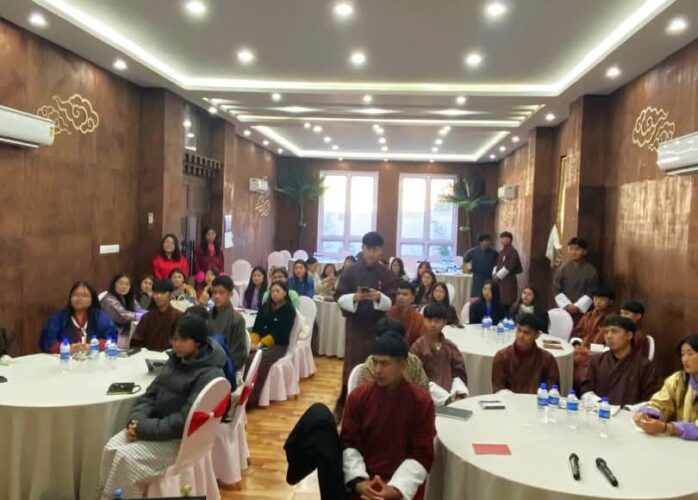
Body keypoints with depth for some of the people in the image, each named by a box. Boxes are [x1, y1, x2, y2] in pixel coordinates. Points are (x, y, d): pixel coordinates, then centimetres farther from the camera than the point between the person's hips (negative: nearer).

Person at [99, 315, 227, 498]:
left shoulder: (209, 375, -20)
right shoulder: (176, 359, 5)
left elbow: (185, 420, -24)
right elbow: (152, 392, 9)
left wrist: (144, 429, -21)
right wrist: (137, 418, -10)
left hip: (180, 439, -8)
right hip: (156, 423, 8)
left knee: (125, 457, -21)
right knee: (111, 448, -11)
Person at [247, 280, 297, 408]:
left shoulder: (289, 310, -1)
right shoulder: (265, 306, 17)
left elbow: (280, 333, -11)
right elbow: (256, 327, 9)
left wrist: (261, 344, -18)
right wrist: (254, 343, -10)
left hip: (278, 345, -5)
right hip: (260, 343, 5)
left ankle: (250, 399, -32)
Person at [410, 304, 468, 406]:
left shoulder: (450, 347, 11)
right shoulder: (417, 347, -3)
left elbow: (459, 373, 11)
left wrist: (460, 394, -9)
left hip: (450, 390, 5)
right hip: (431, 394, -4)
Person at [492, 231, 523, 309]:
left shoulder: (512, 252, -11)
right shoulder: (501, 252, 15)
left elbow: (508, 267, -18)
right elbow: (497, 264, 18)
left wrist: (498, 276, -13)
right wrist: (494, 274, 1)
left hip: (508, 281, -8)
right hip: (500, 281, 8)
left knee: (508, 303, -7)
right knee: (500, 302, 10)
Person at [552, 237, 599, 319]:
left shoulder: (591, 271, 2)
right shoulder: (561, 270, 7)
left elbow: (591, 293, -4)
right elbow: (557, 291, 2)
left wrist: (577, 306, -13)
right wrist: (567, 305, -10)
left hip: (582, 310, -2)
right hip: (564, 310, 2)